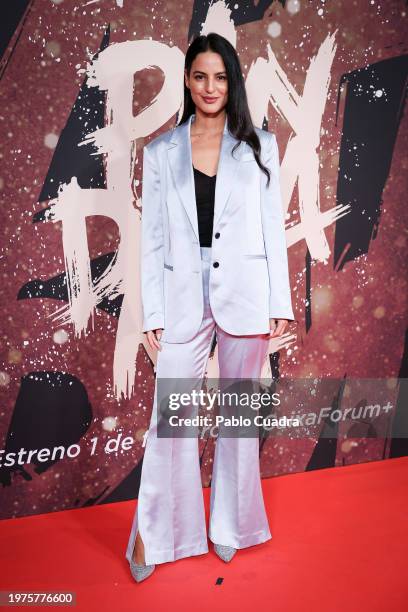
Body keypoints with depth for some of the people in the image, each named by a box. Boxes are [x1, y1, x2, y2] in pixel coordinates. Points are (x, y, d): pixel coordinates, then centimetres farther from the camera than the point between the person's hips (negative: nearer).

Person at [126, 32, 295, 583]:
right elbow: (153, 238, 4)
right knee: (170, 417, 1)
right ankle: (152, 536, 19)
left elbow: (274, 228, 4)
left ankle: (229, 526, 29)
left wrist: (280, 302, -2)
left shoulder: (259, 146, 6)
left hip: (244, 295, 0)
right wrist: (153, 313, -1)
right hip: (184, 296, 0)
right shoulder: (161, 152, 7)